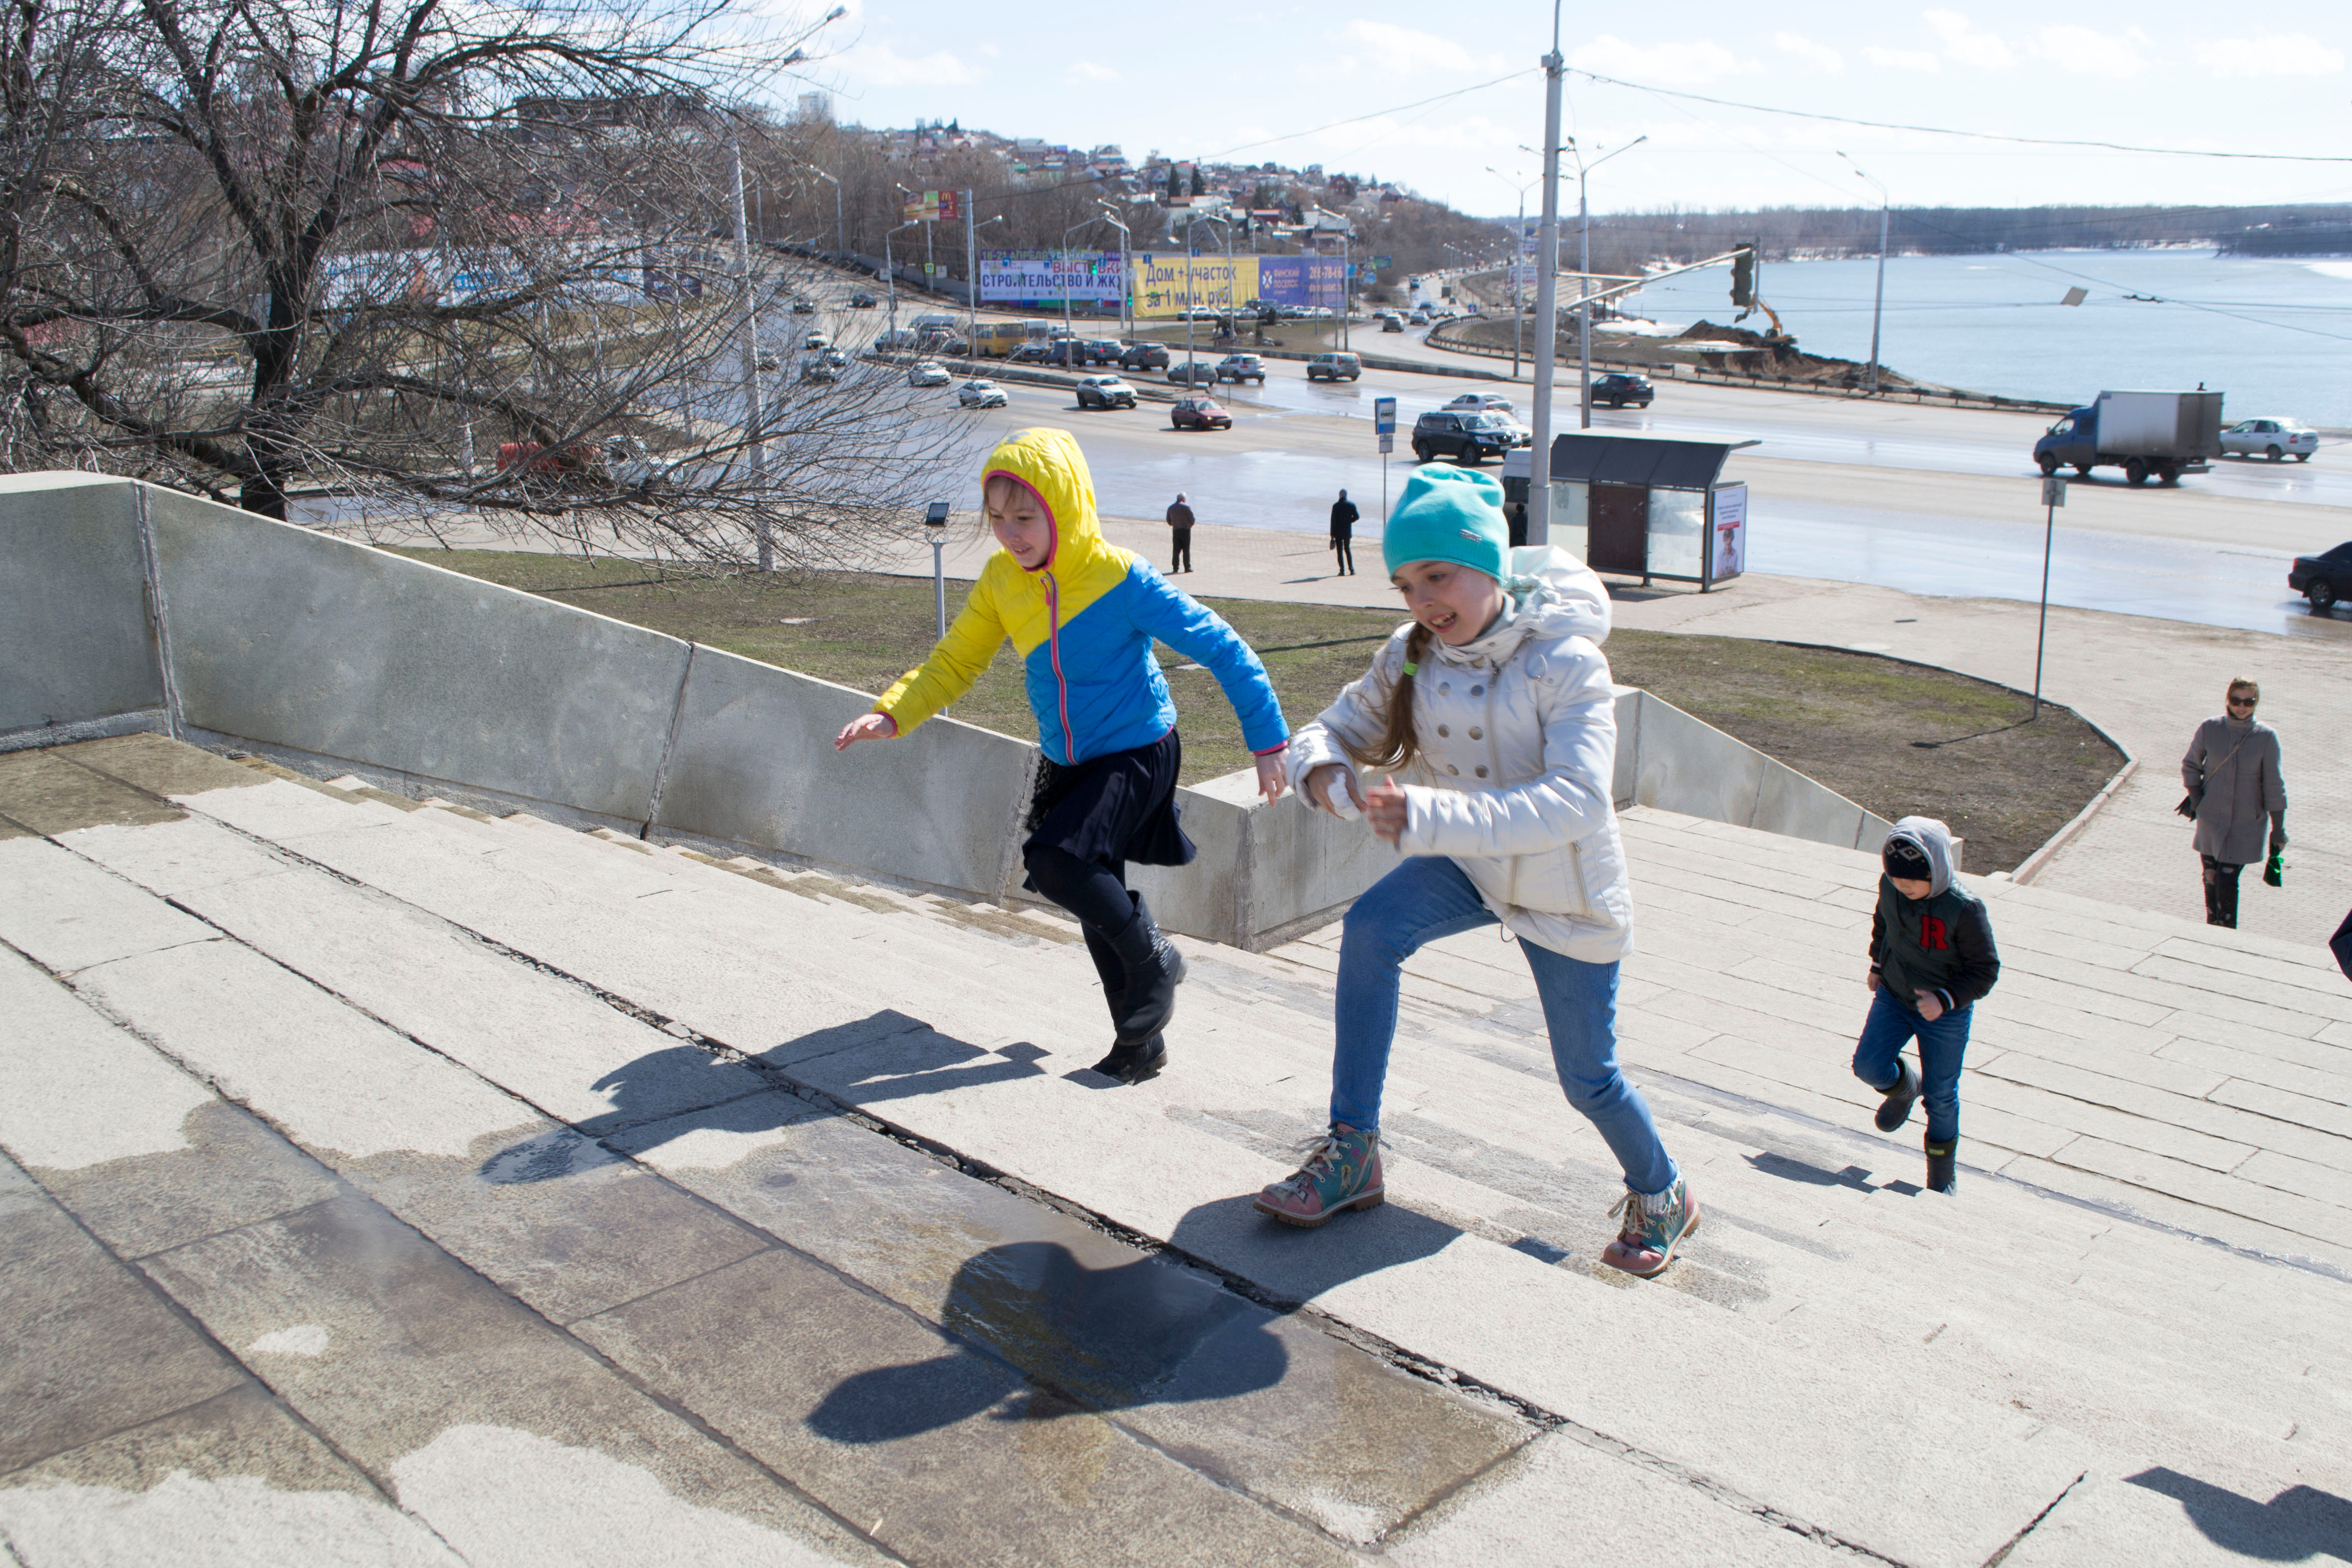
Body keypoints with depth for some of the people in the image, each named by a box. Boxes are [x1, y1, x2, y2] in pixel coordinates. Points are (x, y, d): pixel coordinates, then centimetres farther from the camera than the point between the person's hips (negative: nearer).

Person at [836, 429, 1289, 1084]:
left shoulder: (1121, 579, -21)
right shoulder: (1002, 580, -5)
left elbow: (1222, 650, -16)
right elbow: (954, 662, 1)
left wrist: (1268, 741, -14)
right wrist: (891, 715, -16)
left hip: (1137, 754, -6)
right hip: (1067, 763, 6)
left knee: (1056, 859, -27)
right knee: (1098, 909, 11)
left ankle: (1154, 960, -1)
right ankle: (1140, 1042, 30)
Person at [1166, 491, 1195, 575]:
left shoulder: (1171, 507, 9)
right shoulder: (1186, 507, -7)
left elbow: (1169, 521, 13)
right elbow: (1192, 519, -7)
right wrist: (1190, 525, 12)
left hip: (1175, 530, 4)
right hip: (1186, 530, -4)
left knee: (1176, 550, 6)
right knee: (1186, 550, 0)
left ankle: (1175, 568, 2)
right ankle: (1187, 568, -1)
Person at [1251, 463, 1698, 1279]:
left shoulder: (1566, 662, -27)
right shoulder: (1411, 657, -10)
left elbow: (1579, 801, -38)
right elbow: (1337, 728, -3)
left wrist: (1433, 816, -50)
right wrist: (1321, 766, -30)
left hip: (1568, 891, -4)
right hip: (1472, 867, 4)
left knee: (1587, 1078, 7)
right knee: (1371, 927, -26)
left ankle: (1661, 1196, 40)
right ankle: (1352, 1155, -14)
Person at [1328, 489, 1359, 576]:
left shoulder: (1336, 506, -10)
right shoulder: (1352, 505, -1)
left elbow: (1333, 521, -11)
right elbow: (1357, 516, -4)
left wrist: (1332, 535, -7)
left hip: (1338, 532, -3)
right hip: (1348, 531, 3)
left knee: (1340, 551, 3)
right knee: (1348, 549, 16)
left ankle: (1342, 571, -1)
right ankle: (1351, 570, 9)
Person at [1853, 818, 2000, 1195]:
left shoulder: (1965, 909, -26)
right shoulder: (1890, 886, -13)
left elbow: (1985, 969, -17)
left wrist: (1946, 999, -27)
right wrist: (1877, 964, 11)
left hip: (1946, 1015, -4)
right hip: (1892, 998, 4)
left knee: (1941, 1097, 8)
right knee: (1868, 1065, -12)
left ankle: (1942, 1174, 32)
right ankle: (1905, 1087, 25)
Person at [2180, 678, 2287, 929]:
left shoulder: (2267, 737, -9)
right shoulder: (2209, 729, -4)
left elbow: (2274, 786, -4)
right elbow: (2190, 765, 12)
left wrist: (2278, 829, -2)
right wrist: (2196, 799, 2)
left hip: (2246, 824, -3)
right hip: (2211, 819, 3)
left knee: (2227, 881, -10)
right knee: (2211, 878, 10)